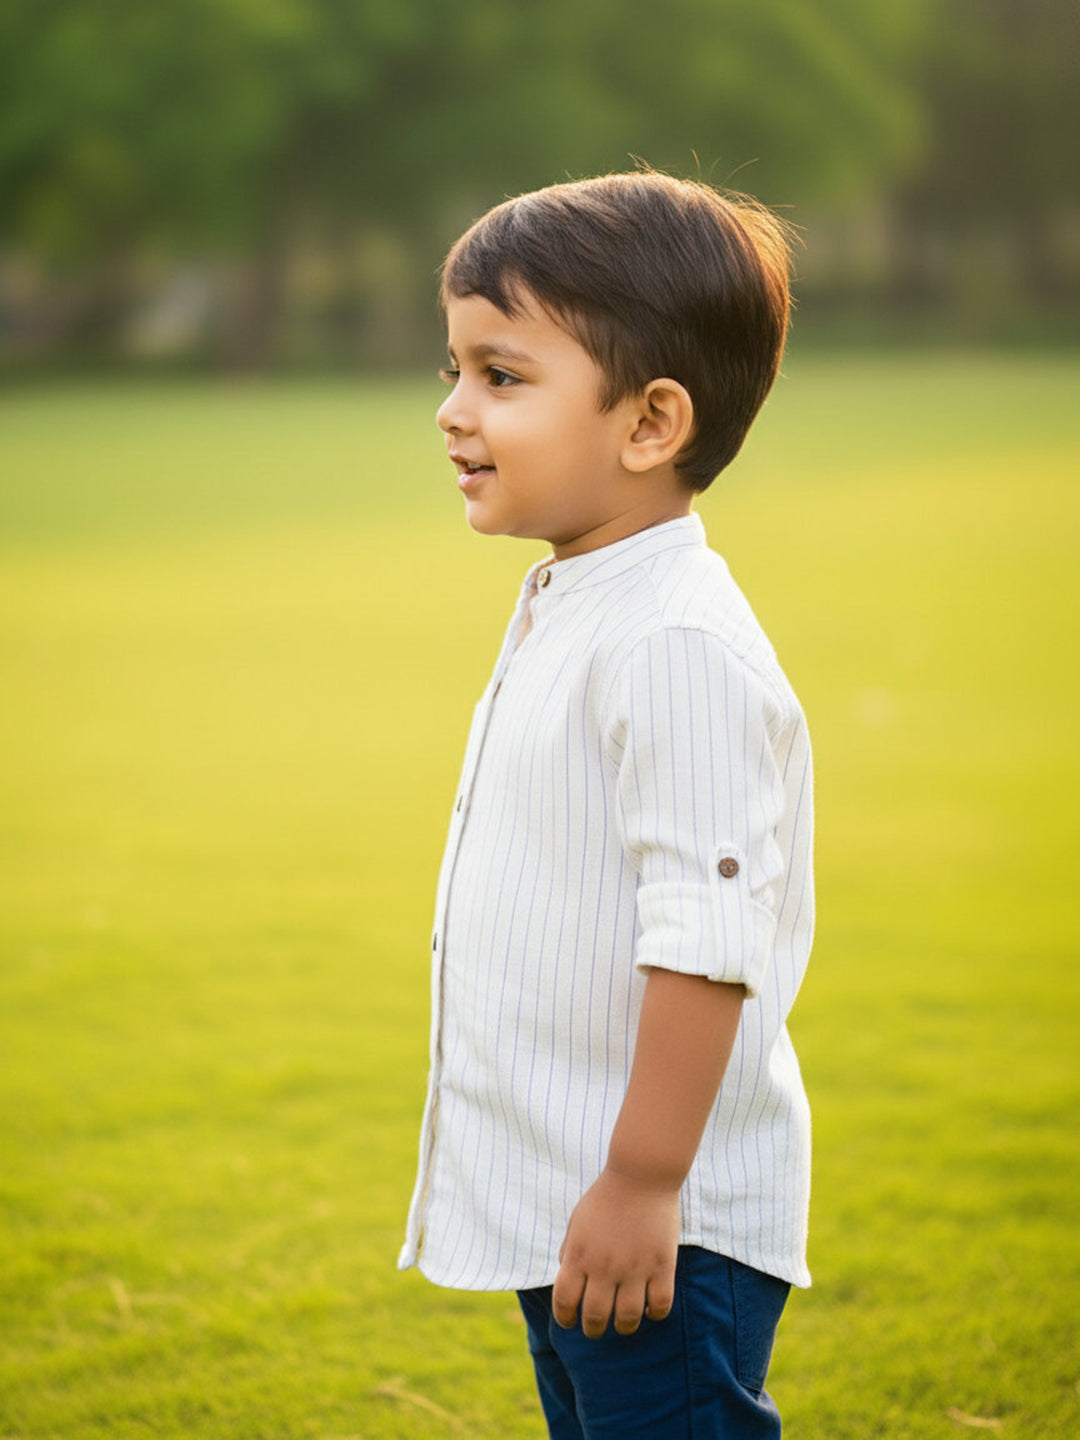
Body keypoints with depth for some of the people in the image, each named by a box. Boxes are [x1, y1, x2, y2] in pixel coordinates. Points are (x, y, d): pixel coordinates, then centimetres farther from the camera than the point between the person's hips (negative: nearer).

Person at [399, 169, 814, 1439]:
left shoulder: (681, 646, -22)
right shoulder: (565, 615, 11)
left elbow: (706, 942, -25)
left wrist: (643, 1186, -23)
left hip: (665, 1233, -10)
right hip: (556, 1212, 10)